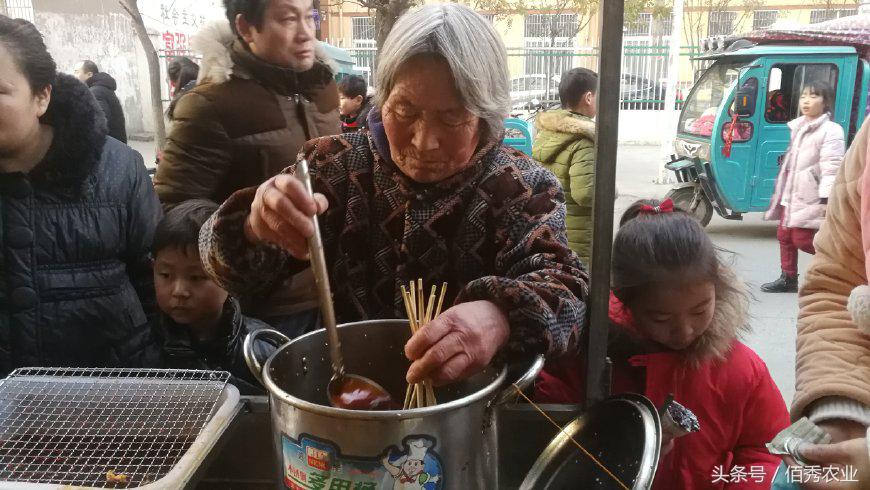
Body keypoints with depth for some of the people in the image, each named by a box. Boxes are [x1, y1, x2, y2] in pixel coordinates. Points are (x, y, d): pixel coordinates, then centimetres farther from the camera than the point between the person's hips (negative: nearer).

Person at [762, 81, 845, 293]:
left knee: (802, 240, -9)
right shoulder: (797, 127, 15)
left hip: (809, 196, -8)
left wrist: (826, 199, -26)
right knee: (785, 236, 10)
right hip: (791, 194, 8)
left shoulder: (830, 131, -11)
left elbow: (831, 168, -19)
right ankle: (788, 279, 21)